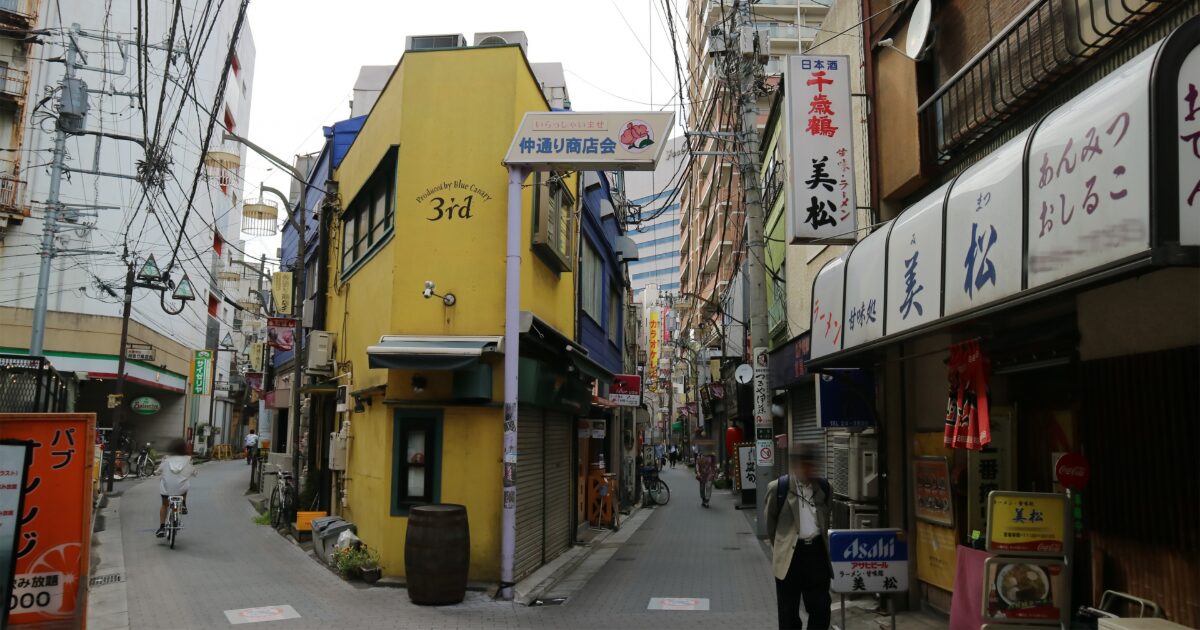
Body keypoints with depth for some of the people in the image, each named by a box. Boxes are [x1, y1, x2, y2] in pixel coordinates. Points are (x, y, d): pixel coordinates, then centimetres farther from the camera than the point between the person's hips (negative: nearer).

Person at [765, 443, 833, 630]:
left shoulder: (823, 487, 6)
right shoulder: (778, 488, -6)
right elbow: (770, 522, 4)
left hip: (817, 551, 3)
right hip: (790, 554, -3)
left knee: (821, 608, 9)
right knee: (789, 613, 6)